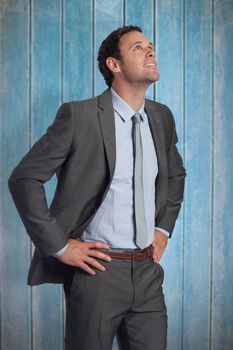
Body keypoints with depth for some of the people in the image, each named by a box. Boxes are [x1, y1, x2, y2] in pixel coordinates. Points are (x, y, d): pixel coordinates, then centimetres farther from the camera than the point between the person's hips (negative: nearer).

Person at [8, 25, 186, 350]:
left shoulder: (162, 117, 6)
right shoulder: (80, 116, -12)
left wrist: (163, 229, 12)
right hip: (98, 267, -5)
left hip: (148, 271, 5)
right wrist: (59, 246, -13)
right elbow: (24, 178, -11)